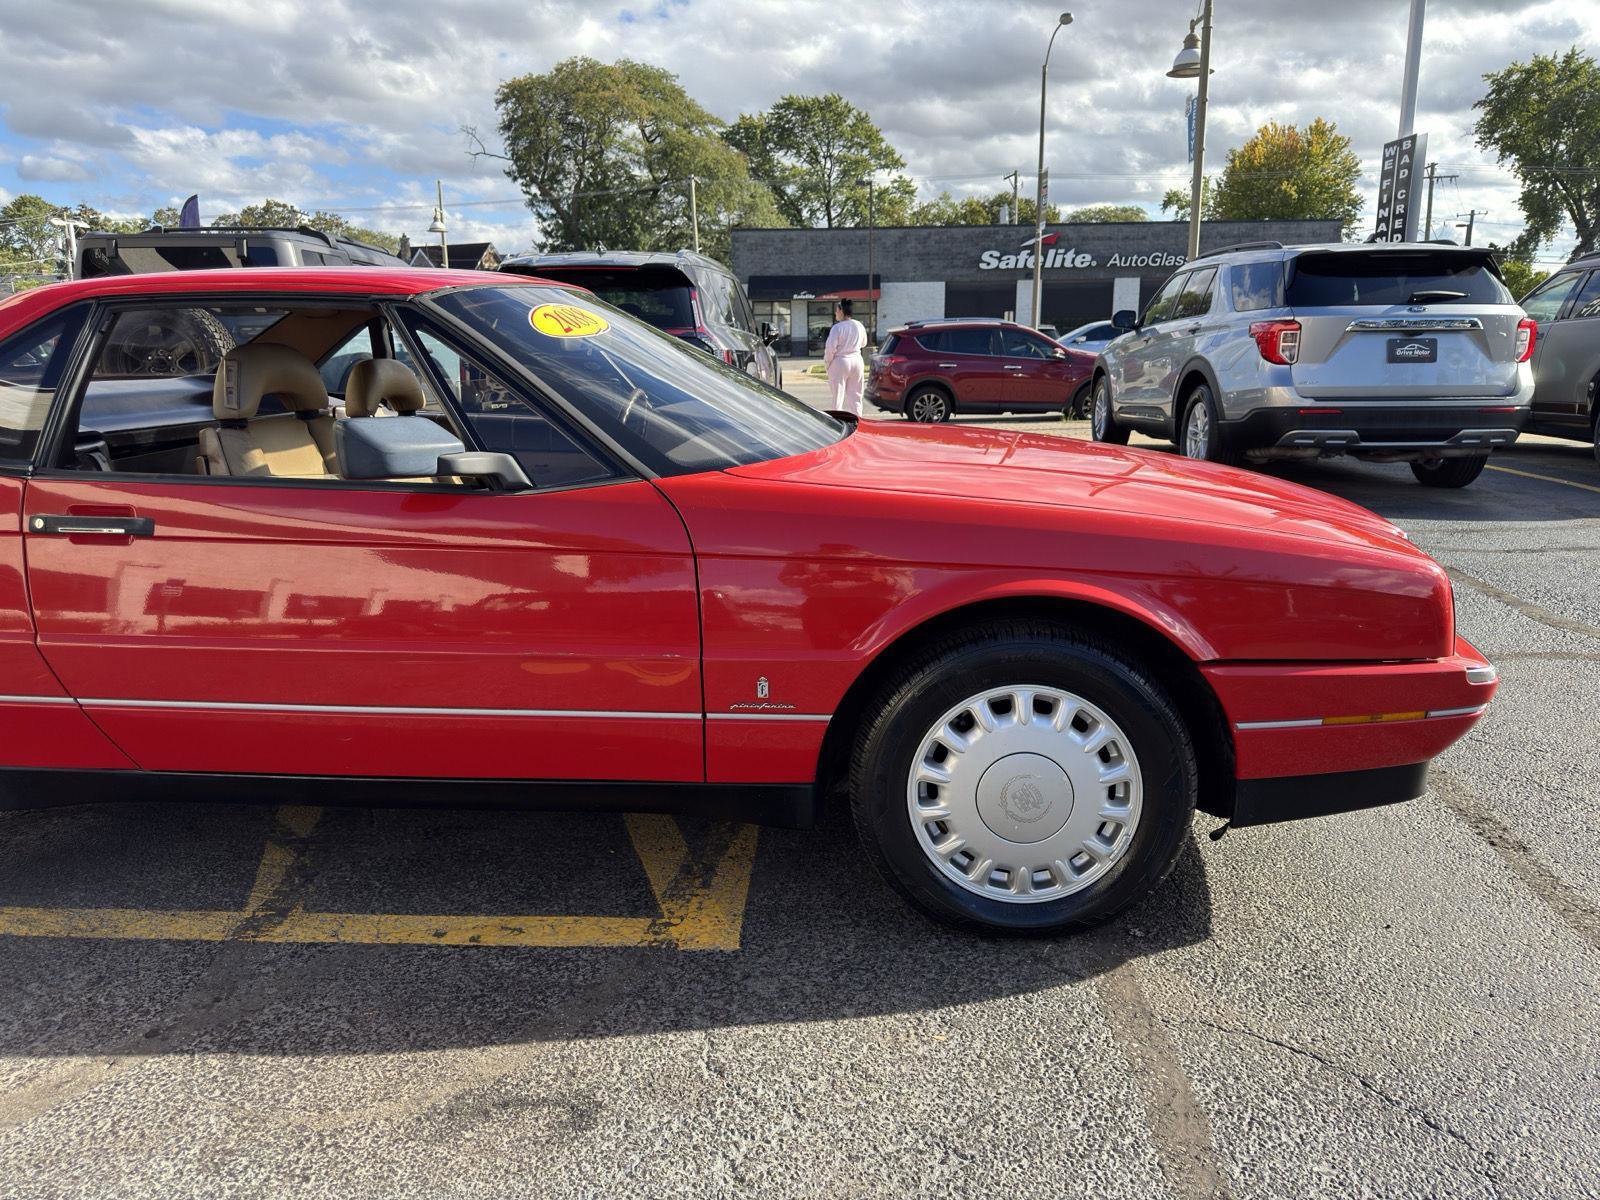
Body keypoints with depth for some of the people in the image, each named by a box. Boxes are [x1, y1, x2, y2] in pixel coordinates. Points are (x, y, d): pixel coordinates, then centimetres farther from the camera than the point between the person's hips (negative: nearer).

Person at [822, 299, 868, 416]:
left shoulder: (837, 328, -15)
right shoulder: (859, 326, 2)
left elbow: (831, 349, -15)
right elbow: (863, 343, 17)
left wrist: (827, 363, -2)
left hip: (840, 362, -5)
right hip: (857, 361, 5)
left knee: (838, 395, 1)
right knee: (855, 395, 12)